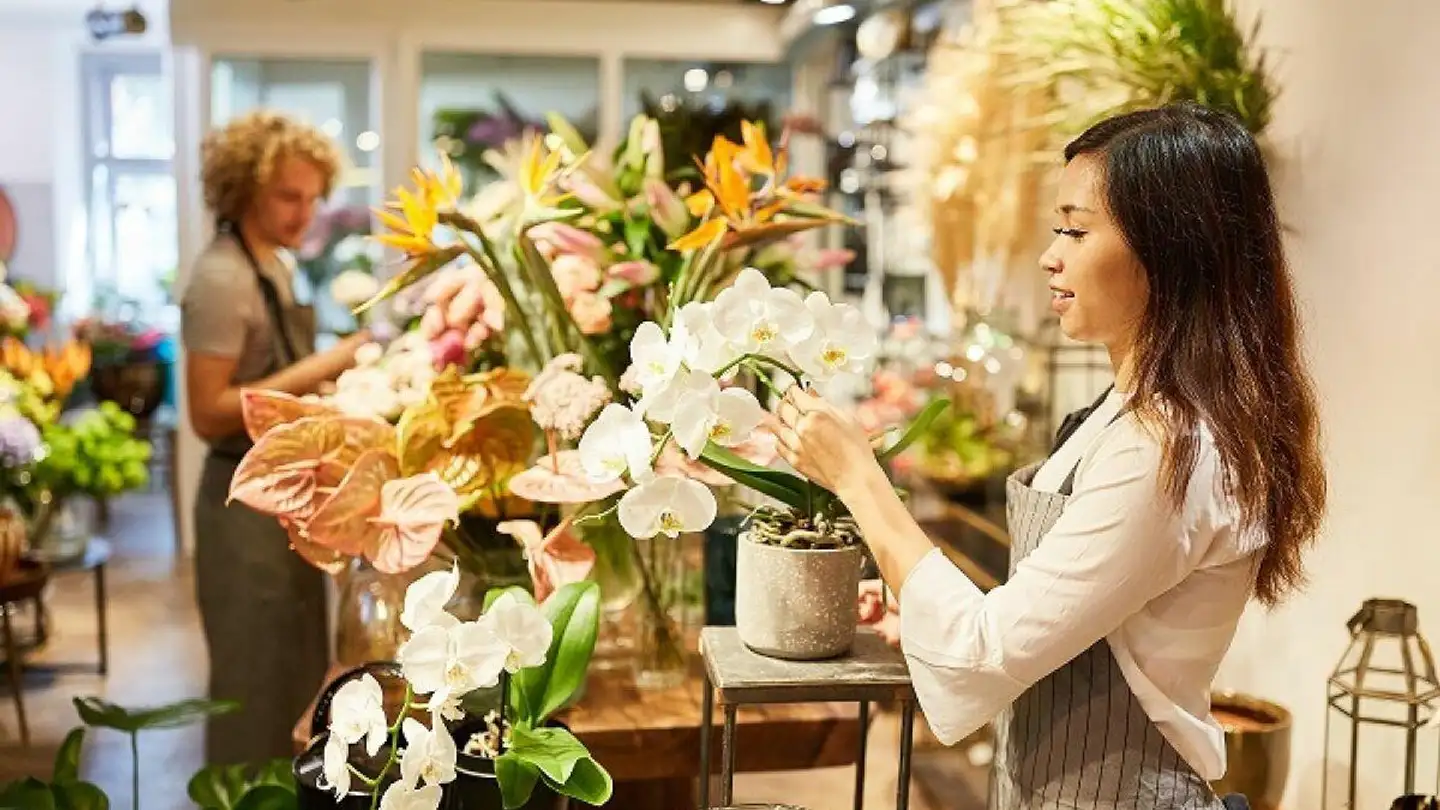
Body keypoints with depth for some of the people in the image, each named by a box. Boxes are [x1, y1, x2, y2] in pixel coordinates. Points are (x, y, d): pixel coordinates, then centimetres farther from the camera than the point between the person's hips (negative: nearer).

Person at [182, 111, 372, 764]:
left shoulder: (277, 265, 9)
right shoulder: (222, 278, -19)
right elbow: (209, 415, -23)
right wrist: (320, 368, -26)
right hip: (249, 498, -9)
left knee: (298, 675, 21)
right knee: (257, 684, 4)